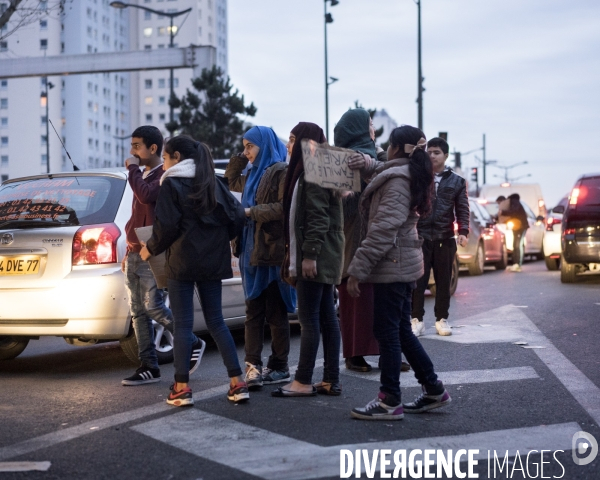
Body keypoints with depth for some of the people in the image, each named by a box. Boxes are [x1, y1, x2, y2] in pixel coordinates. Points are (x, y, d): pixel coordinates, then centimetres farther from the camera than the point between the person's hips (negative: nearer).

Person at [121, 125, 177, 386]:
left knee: (153, 307, -11)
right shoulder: (143, 175, 19)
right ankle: (149, 367, 8)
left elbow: (147, 196, -29)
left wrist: (133, 169, -15)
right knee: (138, 313, 5)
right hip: (134, 255, 9)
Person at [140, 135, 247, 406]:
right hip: (212, 261, 6)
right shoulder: (212, 183, 11)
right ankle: (237, 383, 5)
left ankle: (182, 388, 0)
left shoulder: (172, 184, -6)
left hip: (182, 261, -6)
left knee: (183, 323, -1)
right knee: (216, 321, 10)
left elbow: (166, 226, -12)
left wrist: (151, 249, 3)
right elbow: (236, 217, 5)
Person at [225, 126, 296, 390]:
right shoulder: (255, 174, 17)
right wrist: (239, 159, 19)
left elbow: (284, 207, -19)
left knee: (275, 312, 0)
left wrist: (251, 211, -15)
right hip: (252, 249, 8)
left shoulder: (281, 171, -9)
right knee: (254, 311, 2)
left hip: (273, 250, -8)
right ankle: (253, 365, 1)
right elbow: (231, 182, 35)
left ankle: (279, 368, 9)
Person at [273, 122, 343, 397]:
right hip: (321, 256, 10)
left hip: (316, 257, -10)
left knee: (309, 318, -7)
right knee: (326, 316, 8)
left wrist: (309, 255, -23)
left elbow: (318, 217, -20)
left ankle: (303, 382, -3)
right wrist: (294, 254, 21)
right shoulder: (305, 170, 19)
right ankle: (331, 380, 10)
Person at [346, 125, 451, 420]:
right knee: (400, 330, 15)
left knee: (386, 331, -4)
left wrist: (357, 270, -20)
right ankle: (433, 390, 20)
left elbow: (383, 229, -21)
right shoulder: (411, 176, 16)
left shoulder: (396, 178, -14)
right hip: (404, 263, 10)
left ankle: (390, 402, 1)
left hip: (391, 264, -10)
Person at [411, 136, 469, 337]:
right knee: (418, 280, -2)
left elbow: (462, 210, 5)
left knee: (443, 281, 7)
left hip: (445, 239, 1)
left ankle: (441, 319, 15)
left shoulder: (456, 181, 9)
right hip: (420, 237, -1)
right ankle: (417, 319, 3)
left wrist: (463, 232, -7)